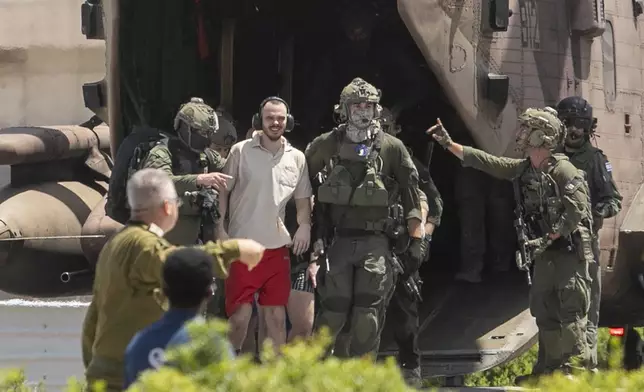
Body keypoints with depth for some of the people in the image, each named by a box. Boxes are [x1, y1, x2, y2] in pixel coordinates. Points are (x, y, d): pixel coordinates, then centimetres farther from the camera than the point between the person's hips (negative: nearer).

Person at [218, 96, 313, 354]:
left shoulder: (297, 158, 7)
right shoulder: (240, 152, -2)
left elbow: (303, 199, 17)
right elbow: (222, 192, 2)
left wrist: (304, 225, -1)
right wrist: (220, 229, -7)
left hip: (277, 246, 3)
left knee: (277, 315, 7)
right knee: (240, 314, -7)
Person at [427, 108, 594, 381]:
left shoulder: (563, 170, -16)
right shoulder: (523, 170, 8)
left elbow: (576, 211, -21)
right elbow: (483, 162, 10)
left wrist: (548, 238, -21)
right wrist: (448, 144, 7)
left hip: (571, 249, -9)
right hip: (547, 250, 9)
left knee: (570, 308, -11)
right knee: (543, 307, 9)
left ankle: (575, 367, -13)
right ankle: (551, 368, 14)